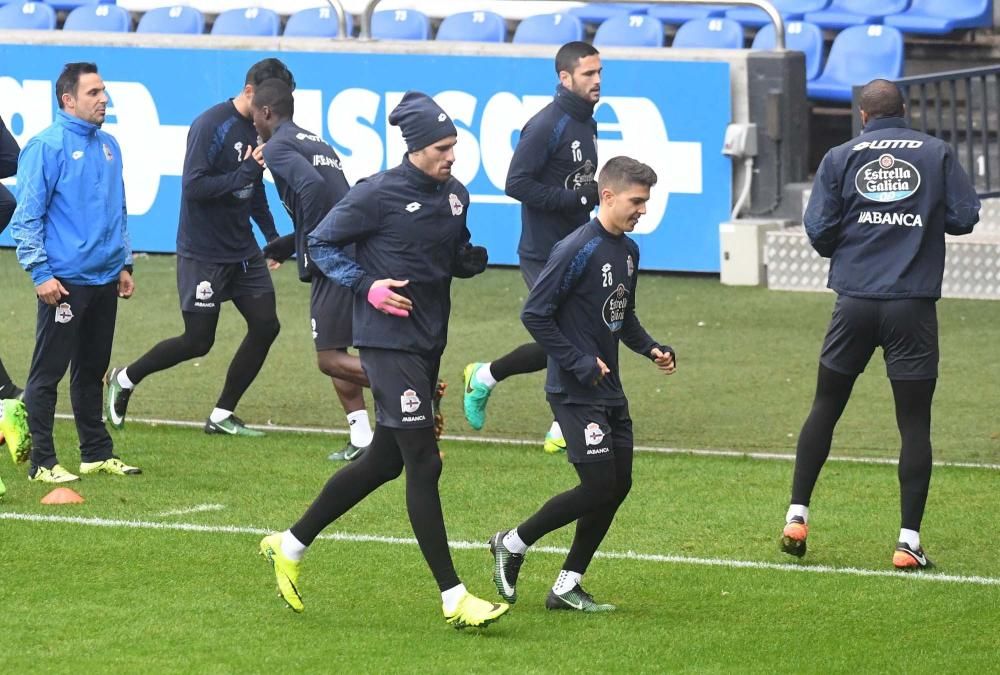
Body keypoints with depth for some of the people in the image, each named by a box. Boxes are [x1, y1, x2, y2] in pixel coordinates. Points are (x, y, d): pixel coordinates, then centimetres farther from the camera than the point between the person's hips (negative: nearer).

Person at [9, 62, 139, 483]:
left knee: (92, 371, 16)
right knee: (47, 373, -2)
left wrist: (124, 263, 18)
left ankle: (98, 454, 23)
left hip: (104, 280, 7)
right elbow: (27, 216, -12)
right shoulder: (47, 147, -11)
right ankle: (42, 462, 1)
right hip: (65, 282, -7)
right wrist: (40, 273, -16)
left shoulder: (108, 146, 12)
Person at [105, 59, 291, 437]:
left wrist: (271, 235, 15)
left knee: (266, 325, -1)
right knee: (198, 341, -4)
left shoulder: (258, 128, 6)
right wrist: (242, 175, -27)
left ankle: (222, 416, 10)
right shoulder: (210, 125, -18)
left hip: (242, 250, 8)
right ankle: (125, 380, 20)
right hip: (202, 253, -8)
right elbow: (193, 186, -25)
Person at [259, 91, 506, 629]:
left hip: (429, 343, 8)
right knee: (423, 464, -10)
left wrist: (481, 254, -5)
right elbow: (321, 244, -5)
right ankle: (454, 599, -9)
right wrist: (367, 286, -17)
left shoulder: (455, 195, 8)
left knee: (385, 460, 16)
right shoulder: (377, 195, -12)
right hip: (388, 341, -8)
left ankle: (290, 545, 31)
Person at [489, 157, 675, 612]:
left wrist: (651, 348, 5)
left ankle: (567, 586, 15)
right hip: (575, 391, -9)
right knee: (599, 488, -11)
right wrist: (580, 364, -17)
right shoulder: (577, 250, -18)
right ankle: (512, 544, 9)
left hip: (610, 391, 9)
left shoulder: (628, 250, 10)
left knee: (618, 487, 6)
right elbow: (535, 314, -18)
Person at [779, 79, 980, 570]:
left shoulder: (840, 158, 3)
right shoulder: (937, 154, 2)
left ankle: (797, 517, 14)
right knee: (914, 422, 2)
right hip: (913, 305, -1)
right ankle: (909, 541, -2)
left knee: (824, 408, 15)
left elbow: (818, 231, -1)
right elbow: (964, 217, -1)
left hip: (855, 303, 1)